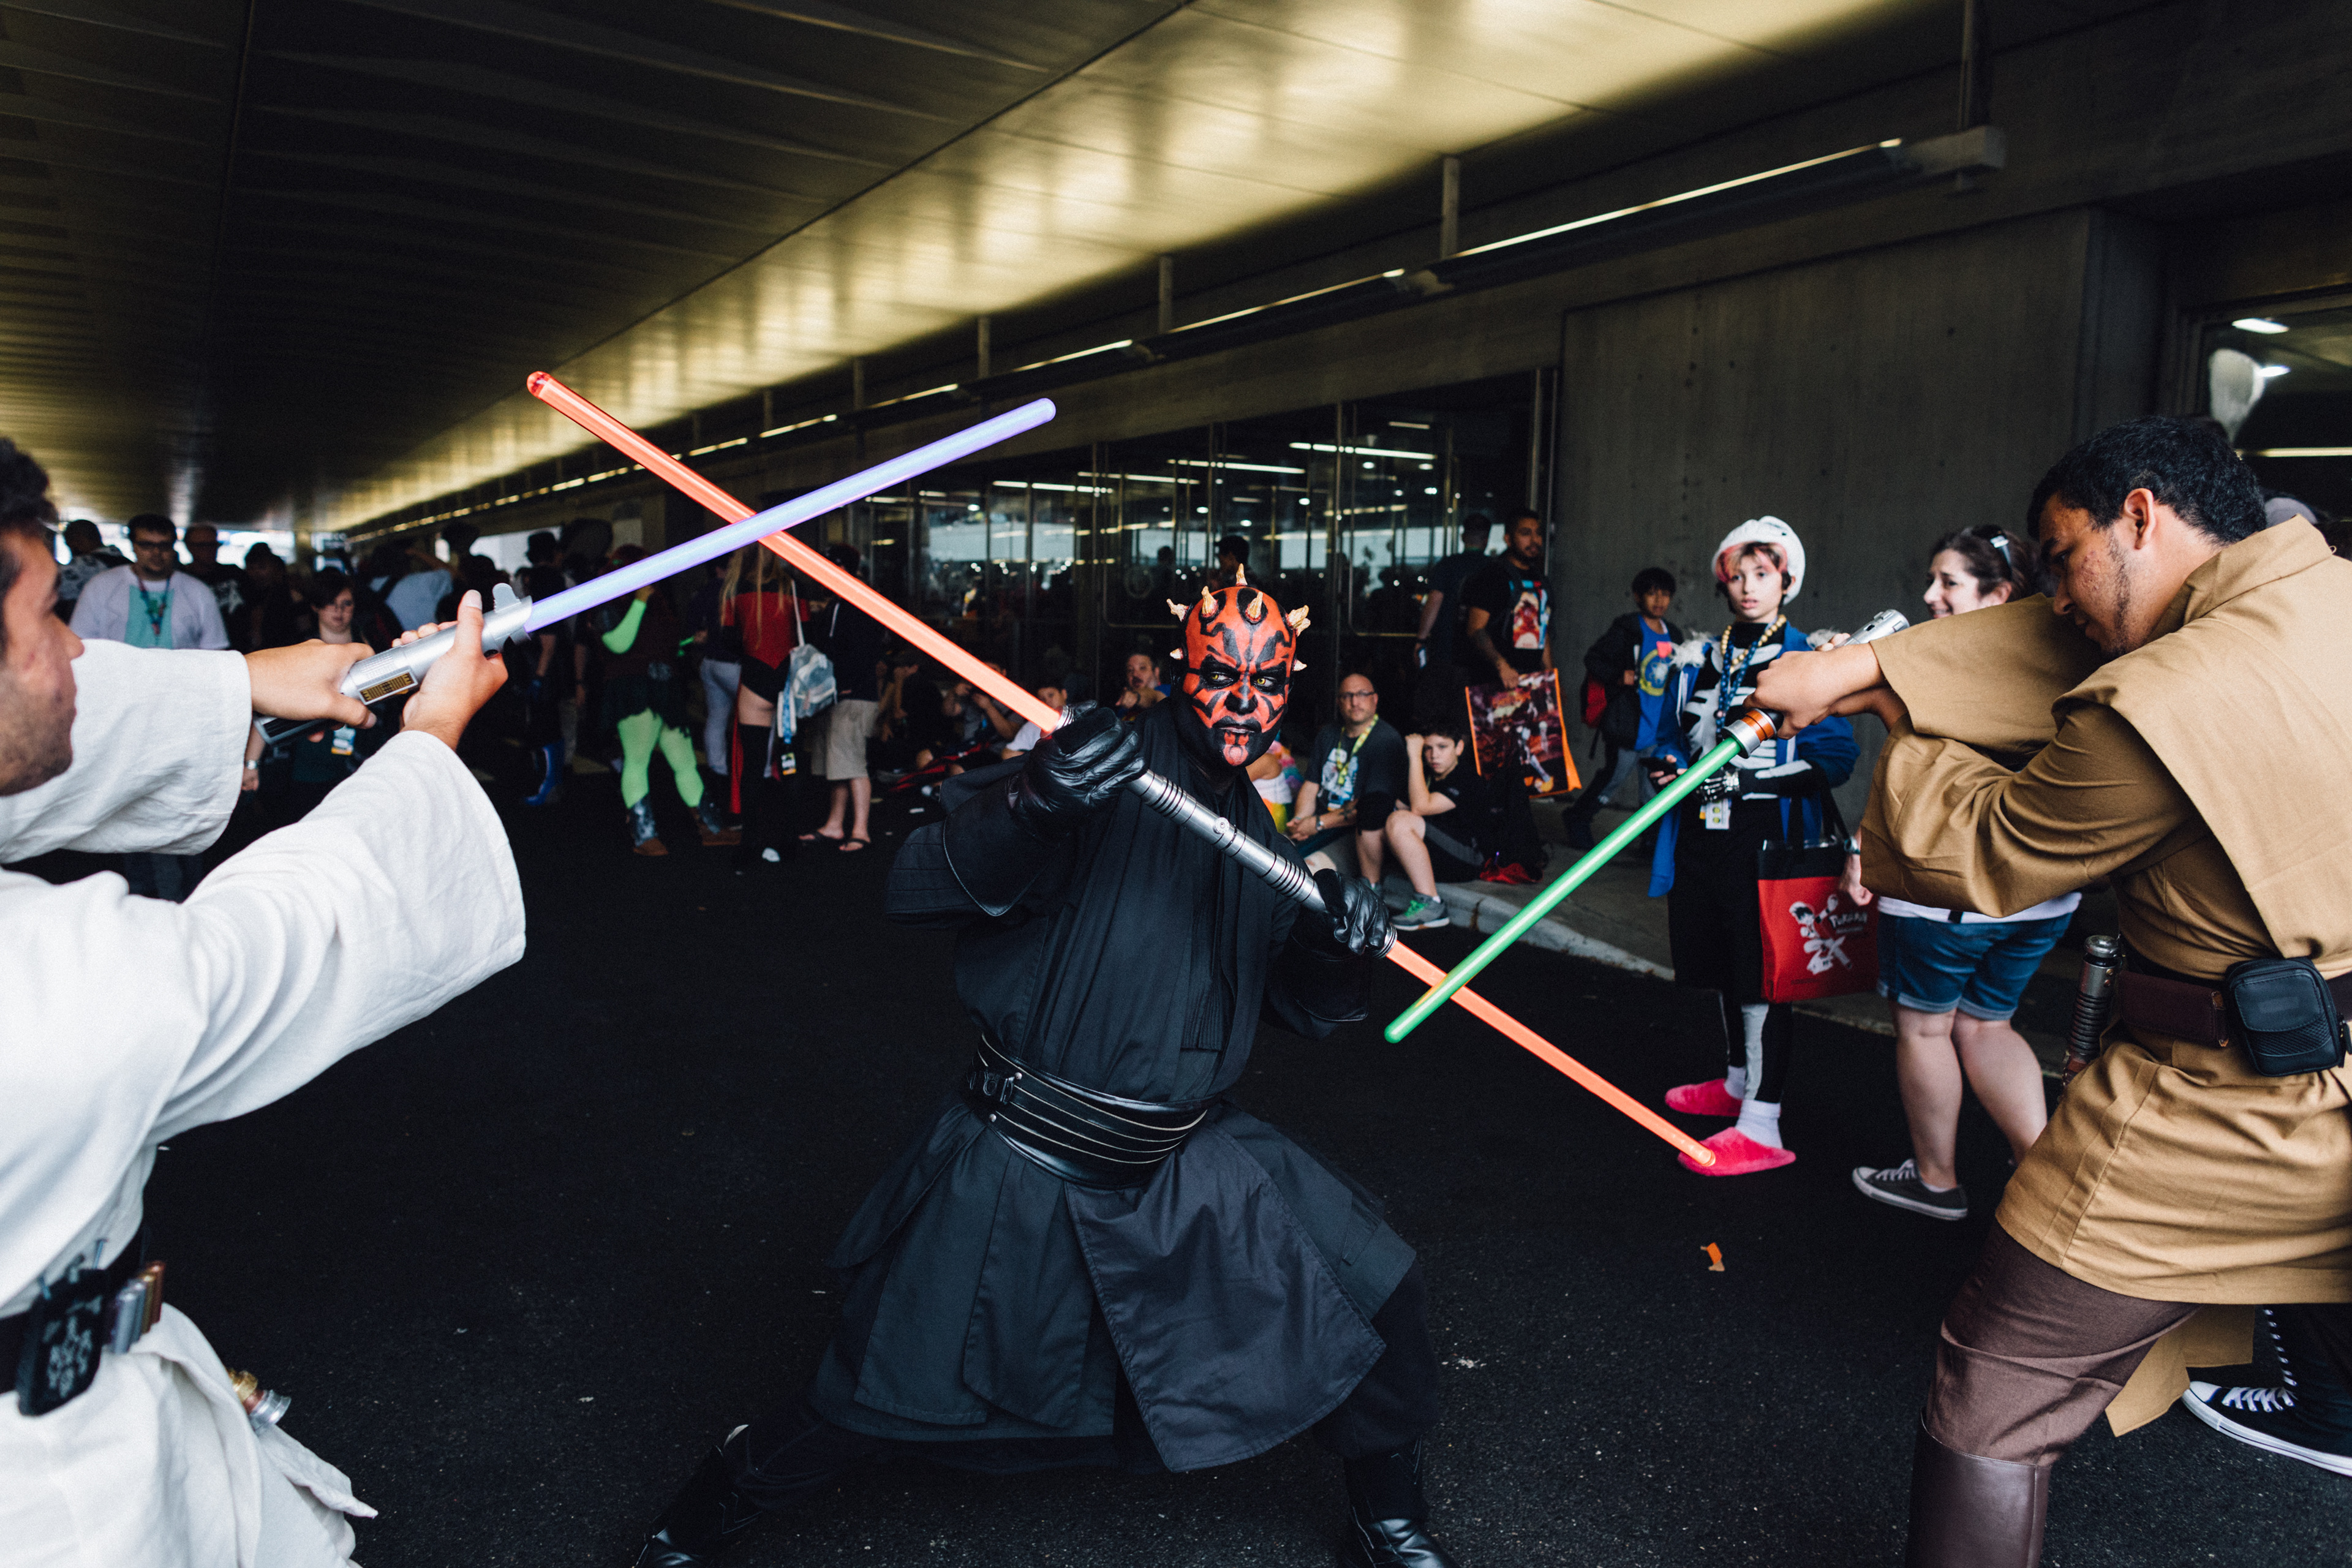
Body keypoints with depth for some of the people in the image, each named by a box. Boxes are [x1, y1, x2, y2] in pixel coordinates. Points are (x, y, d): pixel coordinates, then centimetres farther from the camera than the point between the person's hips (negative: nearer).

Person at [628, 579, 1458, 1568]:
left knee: (1375, 1298, 5)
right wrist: (1031, 801, -41)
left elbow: (1304, 1012, 11)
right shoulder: (1110, 767, -14)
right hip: (1024, 1161, -6)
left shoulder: (1254, 834, 8)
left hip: (1186, 1163, 6)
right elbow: (917, 890, -24)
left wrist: (1342, 948, -11)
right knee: (880, 1400, 4)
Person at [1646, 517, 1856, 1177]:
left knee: (1763, 976, -5)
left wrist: (1760, 779, -25)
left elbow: (1835, 756, -9)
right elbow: (1676, 739, 21)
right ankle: (1738, 1082, 36)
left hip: (1769, 838, -6)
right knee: (1723, 967, 18)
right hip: (1701, 832, 6)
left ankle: (1761, 1128, 0)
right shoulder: (1698, 658, 13)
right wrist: (1667, 769, -1)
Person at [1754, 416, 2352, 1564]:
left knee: (1992, 1411, 7)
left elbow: (1984, 860, -8)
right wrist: (1862, 670, 5)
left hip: (2215, 1125, -7)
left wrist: (1907, 727, 9)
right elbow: (2053, 647, 7)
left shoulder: (2164, 704, -23)